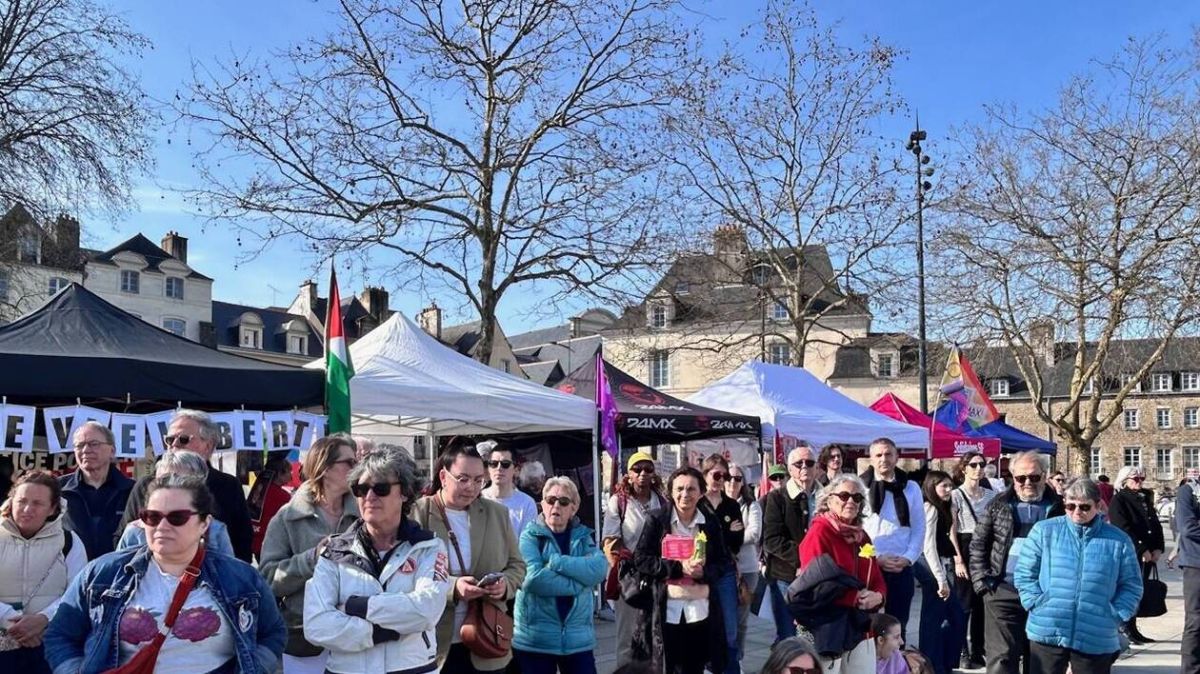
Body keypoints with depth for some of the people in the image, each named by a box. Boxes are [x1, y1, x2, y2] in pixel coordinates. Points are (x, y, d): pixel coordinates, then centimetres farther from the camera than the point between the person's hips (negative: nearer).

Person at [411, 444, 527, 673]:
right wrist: (450, 587, -23)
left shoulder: (498, 513, 8)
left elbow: (517, 565, 12)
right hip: (433, 643, -3)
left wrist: (504, 584, -10)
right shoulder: (417, 513, -5)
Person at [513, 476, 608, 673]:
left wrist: (555, 561, -16)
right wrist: (578, 583, -14)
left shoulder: (583, 537, 9)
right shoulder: (530, 535, -1)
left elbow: (599, 569, -12)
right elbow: (533, 577, -19)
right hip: (534, 638, -3)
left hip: (578, 637, 3)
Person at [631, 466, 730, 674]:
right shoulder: (657, 520, -3)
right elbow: (641, 559, -7)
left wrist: (703, 571, -15)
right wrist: (679, 567, -17)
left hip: (700, 610, 2)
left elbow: (725, 562, 6)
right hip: (667, 610, -2)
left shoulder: (711, 524, 6)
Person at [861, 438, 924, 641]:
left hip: (902, 569, 2)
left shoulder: (911, 488, 6)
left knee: (898, 626, 10)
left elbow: (919, 528, 6)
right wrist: (875, 558, -11)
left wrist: (908, 558, -6)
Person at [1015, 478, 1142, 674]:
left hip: (1097, 639, 1)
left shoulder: (1118, 541, 5)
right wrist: (1037, 604, -6)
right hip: (1046, 632, -1)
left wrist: (1115, 616, -2)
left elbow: (1131, 586, 10)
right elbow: (1024, 573, 4)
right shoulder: (1044, 531, 2)